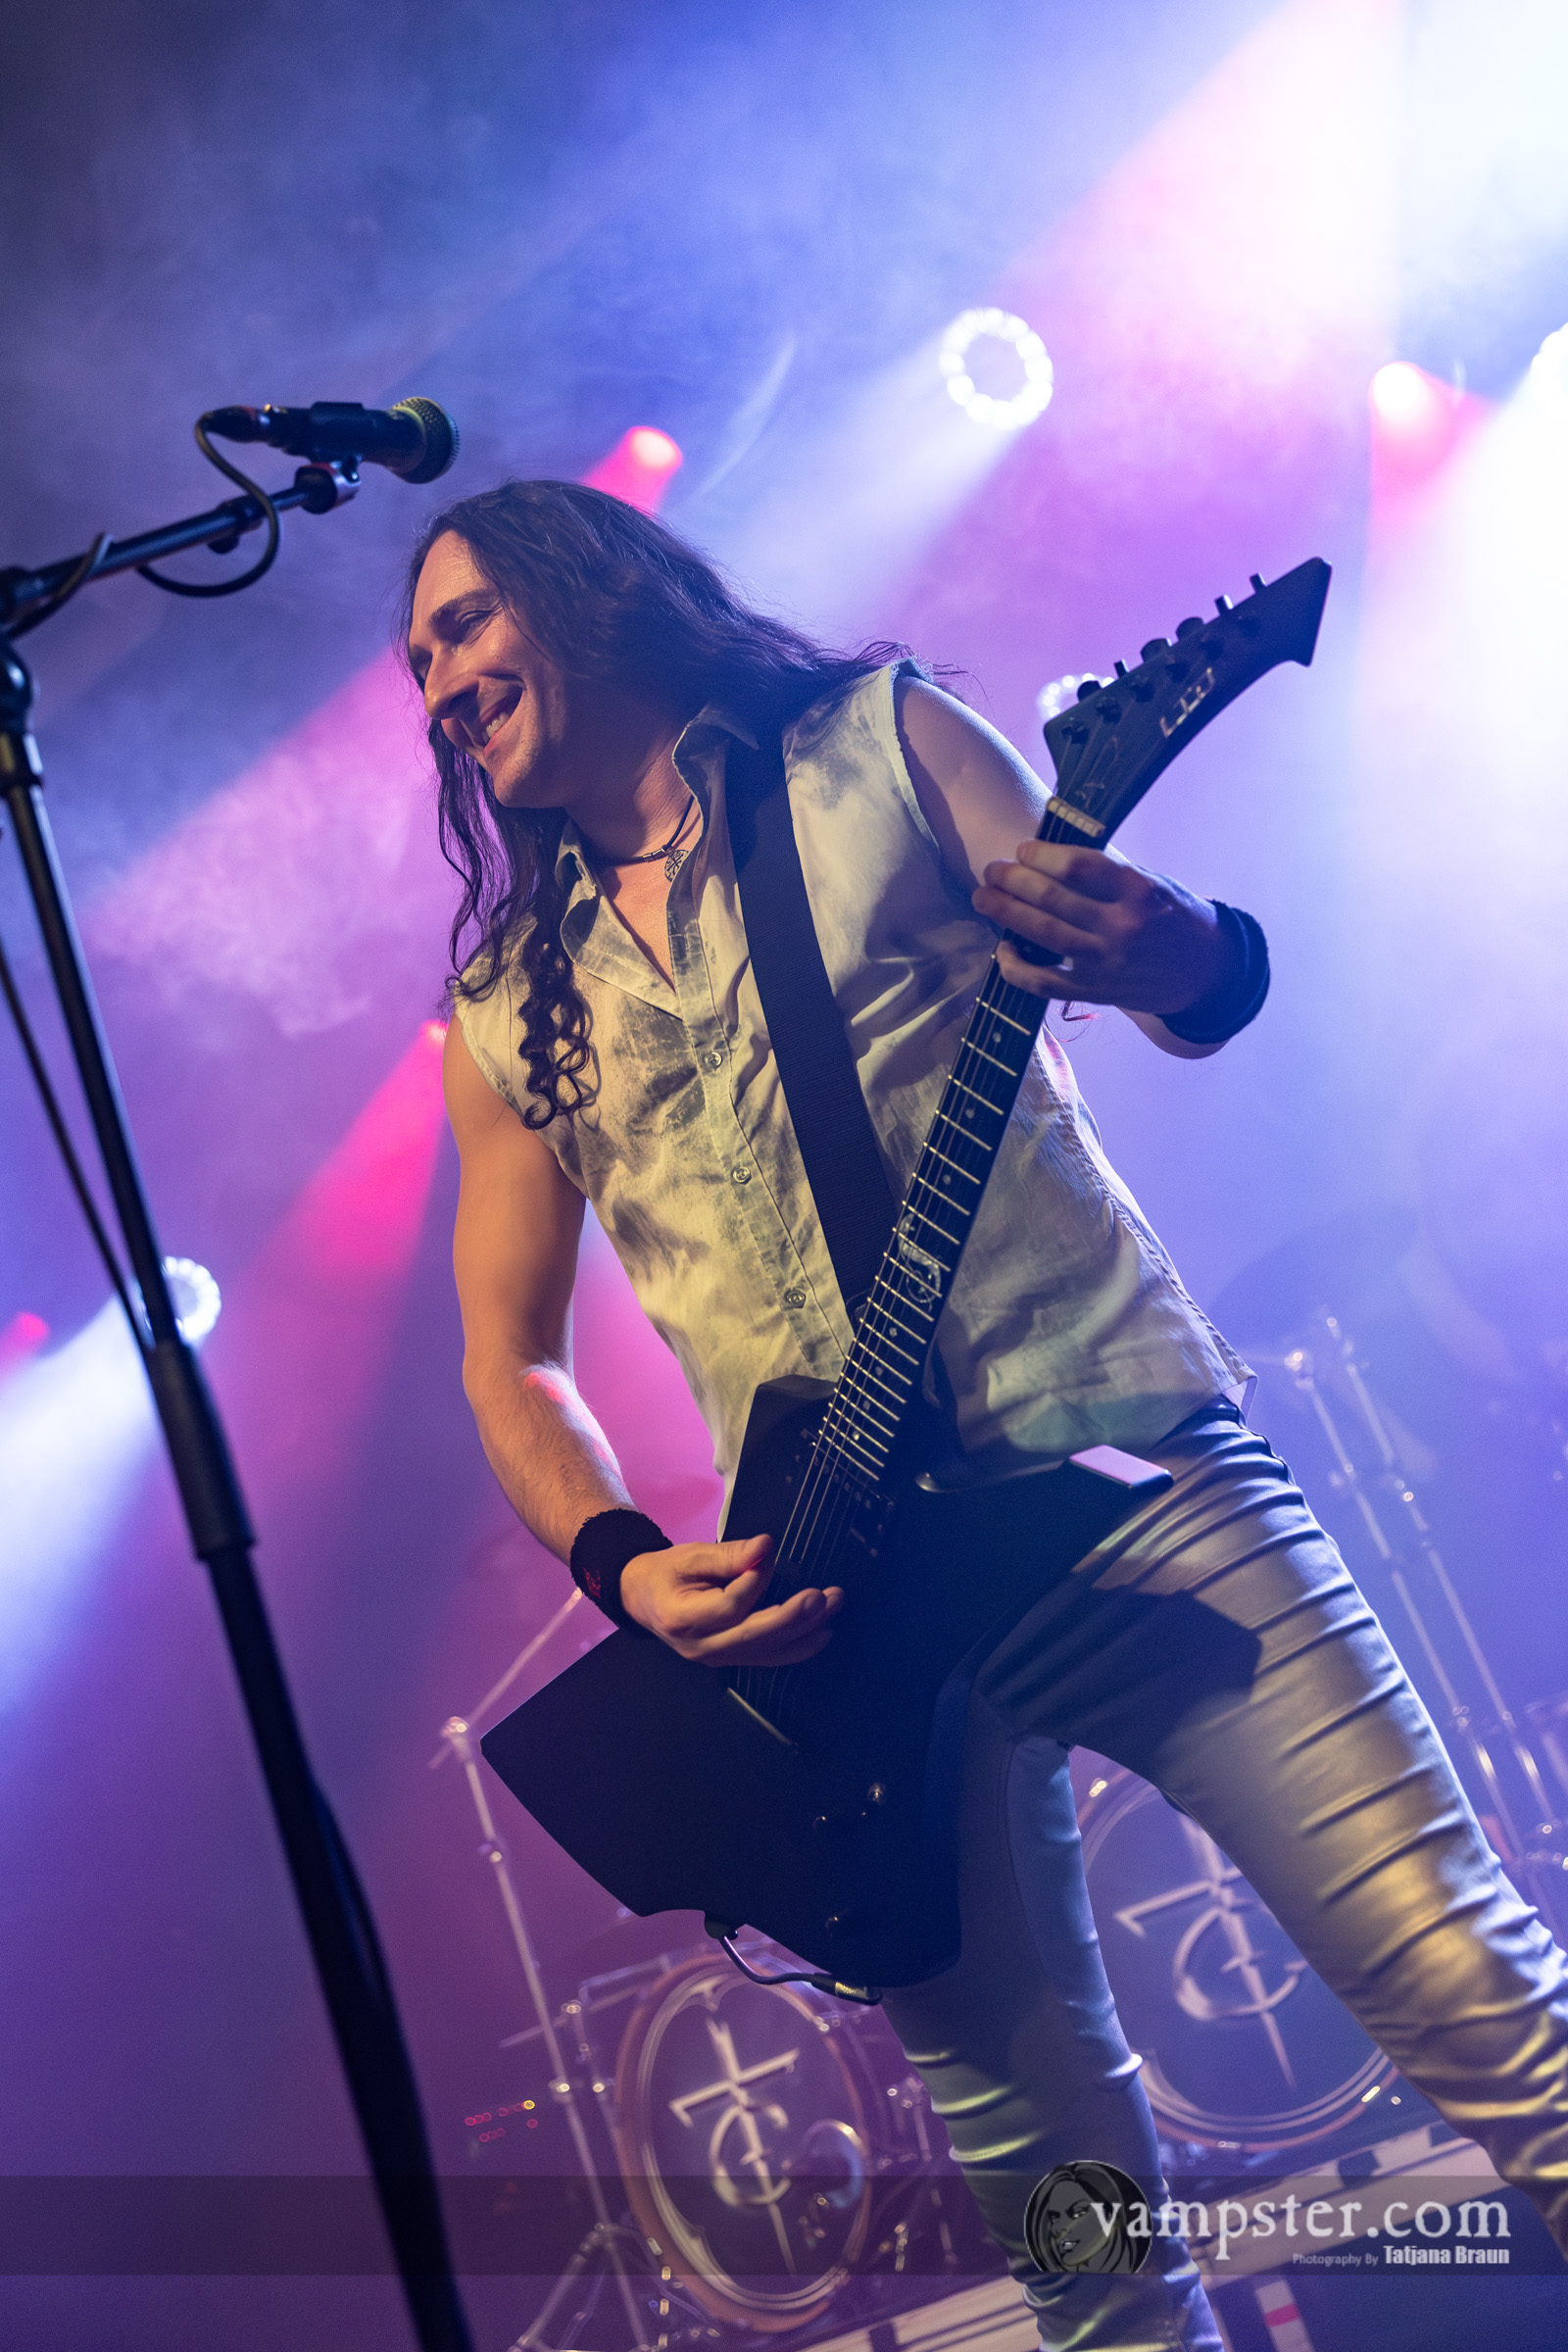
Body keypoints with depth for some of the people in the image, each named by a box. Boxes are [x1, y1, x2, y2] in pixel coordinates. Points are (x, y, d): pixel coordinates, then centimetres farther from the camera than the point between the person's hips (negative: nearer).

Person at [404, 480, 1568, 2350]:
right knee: (1050, 2172, 6)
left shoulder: (880, 744, 8)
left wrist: (1187, 963, -22)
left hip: (1122, 1462, -2)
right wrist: (626, 1569, -4)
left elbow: (1166, 979, 2)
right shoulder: (507, 1009, 13)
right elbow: (508, 1364, 14)